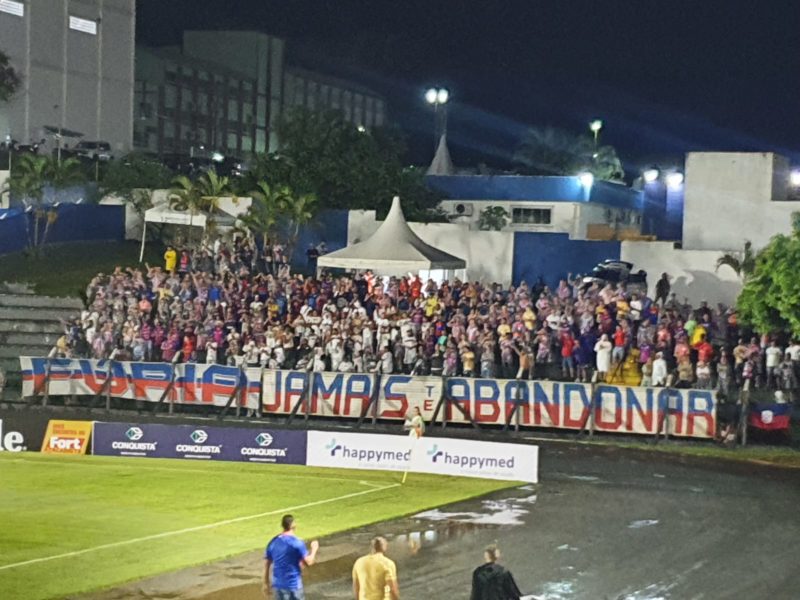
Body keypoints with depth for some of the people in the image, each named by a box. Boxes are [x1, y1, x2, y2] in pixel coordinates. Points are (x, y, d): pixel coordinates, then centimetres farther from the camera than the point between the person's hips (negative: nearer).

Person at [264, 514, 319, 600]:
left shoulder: (273, 542, 3)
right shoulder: (297, 542, -15)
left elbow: (266, 565, 7)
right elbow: (308, 562, -13)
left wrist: (266, 583, 15)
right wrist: (314, 549, 5)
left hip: (278, 585, 5)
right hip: (293, 585, -5)